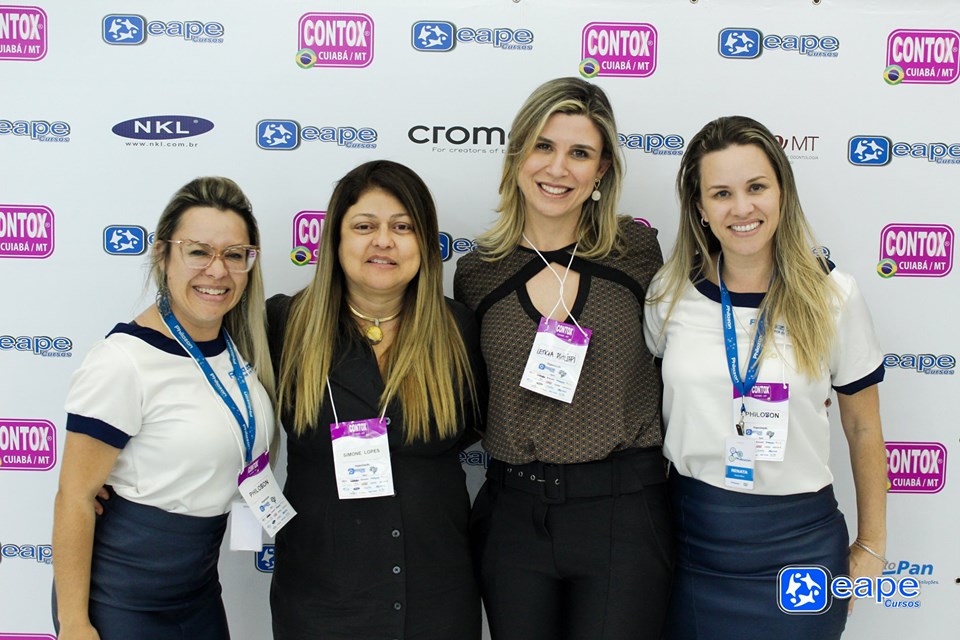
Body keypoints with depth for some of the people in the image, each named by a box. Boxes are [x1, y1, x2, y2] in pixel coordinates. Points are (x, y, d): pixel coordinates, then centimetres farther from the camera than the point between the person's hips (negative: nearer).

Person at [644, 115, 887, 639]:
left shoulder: (832, 295, -7)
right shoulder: (670, 292, -4)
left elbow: (863, 430, 2)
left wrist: (871, 546, 6)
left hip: (799, 540, -1)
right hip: (692, 535, 2)